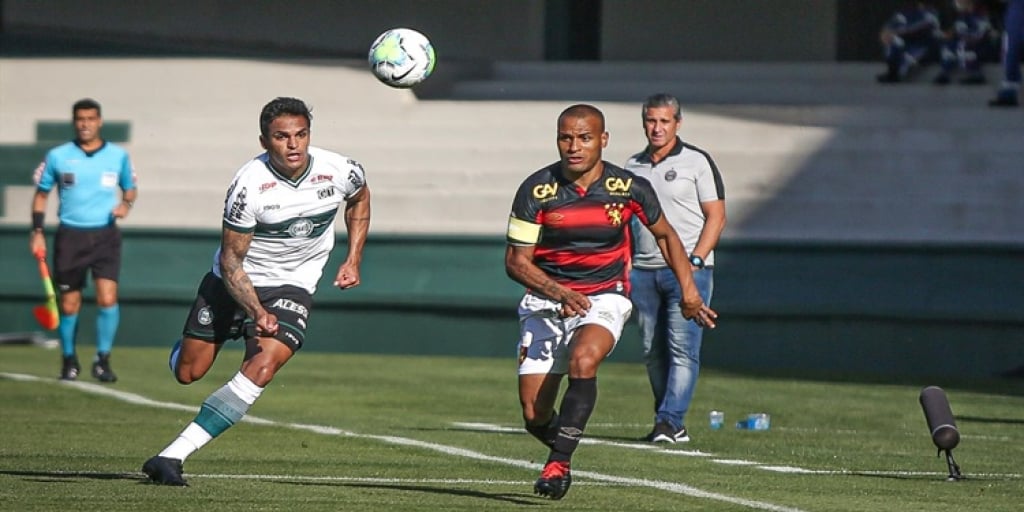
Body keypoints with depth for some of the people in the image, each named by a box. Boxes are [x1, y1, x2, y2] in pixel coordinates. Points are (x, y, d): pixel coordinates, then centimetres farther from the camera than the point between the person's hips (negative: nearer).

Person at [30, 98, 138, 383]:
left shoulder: (118, 156, 3)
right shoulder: (57, 157, 1)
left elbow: (130, 187, 17)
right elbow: (41, 194, 10)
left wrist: (126, 203, -5)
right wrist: (37, 232, 2)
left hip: (105, 235, 0)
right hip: (70, 236, 0)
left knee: (107, 298, -15)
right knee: (69, 304, 4)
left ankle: (102, 360, -3)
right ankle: (69, 361, 22)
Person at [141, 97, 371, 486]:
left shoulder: (339, 172, -15)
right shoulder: (249, 184, -24)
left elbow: (359, 199, 13)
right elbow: (230, 260, -18)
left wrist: (353, 260, 4)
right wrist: (256, 312, -32)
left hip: (291, 286, 1)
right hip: (235, 281, -1)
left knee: (262, 367, -25)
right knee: (187, 373, 7)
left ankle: (172, 456, -24)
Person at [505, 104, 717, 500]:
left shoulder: (628, 188, -7)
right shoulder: (536, 190, -11)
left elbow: (665, 234, 12)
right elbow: (516, 261, -8)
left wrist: (689, 291, 10)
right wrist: (557, 292, -25)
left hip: (605, 297, -1)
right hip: (546, 299, 1)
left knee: (582, 360, -34)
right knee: (534, 415, -5)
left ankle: (558, 463, -28)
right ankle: (561, 447, 30)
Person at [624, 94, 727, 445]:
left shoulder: (697, 162, 1)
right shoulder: (632, 167, 15)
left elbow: (716, 217, -2)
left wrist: (694, 262, -12)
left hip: (687, 270, -5)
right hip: (644, 271, 5)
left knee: (683, 349, -12)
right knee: (653, 351, 3)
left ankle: (670, 420, -16)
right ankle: (670, 425, 9)